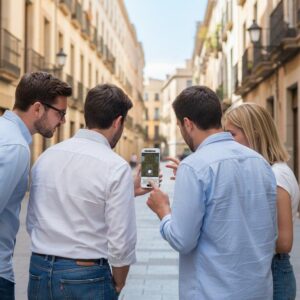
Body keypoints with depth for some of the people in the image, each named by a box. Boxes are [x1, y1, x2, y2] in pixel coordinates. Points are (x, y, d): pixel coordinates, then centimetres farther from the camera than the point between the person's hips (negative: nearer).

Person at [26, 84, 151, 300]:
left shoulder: (46, 157, 1)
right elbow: (121, 241, -15)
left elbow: (32, 222, 7)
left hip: (39, 272, 5)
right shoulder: (116, 167, -15)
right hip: (86, 276, -5)